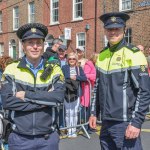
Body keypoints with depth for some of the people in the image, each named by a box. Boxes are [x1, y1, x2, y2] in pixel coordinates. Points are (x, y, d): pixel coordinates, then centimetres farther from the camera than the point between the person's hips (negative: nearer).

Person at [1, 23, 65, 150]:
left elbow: (59, 97, -15)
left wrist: (26, 95, -16)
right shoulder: (11, 69, -2)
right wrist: (44, 101, -15)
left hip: (48, 138, 1)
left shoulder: (54, 70, 1)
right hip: (20, 138, 0)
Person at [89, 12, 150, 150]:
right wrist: (93, 112, 14)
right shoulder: (102, 55, 9)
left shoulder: (133, 54, -11)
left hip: (125, 123, -6)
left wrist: (136, 122, -18)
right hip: (106, 122, 7)